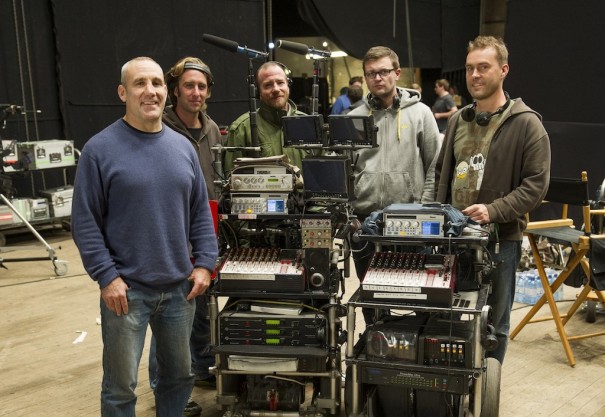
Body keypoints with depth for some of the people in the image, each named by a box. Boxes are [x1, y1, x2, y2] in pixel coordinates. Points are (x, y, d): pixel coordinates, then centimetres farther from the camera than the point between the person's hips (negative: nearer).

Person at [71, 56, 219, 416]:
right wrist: (107, 277, -14)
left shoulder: (183, 147, 6)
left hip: (180, 286, 5)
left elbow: (201, 212, 9)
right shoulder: (100, 149, -8)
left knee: (180, 375, 19)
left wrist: (205, 263, 1)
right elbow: (85, 221, -9)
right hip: (126, 288, -4)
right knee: (121, 387, 7)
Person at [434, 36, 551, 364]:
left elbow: (536, 183, -12)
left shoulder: (526, 123, -7)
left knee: (493, 323, 8)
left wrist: (493, 211, -21)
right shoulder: (457, 120, 11)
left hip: (500, 239, -5)